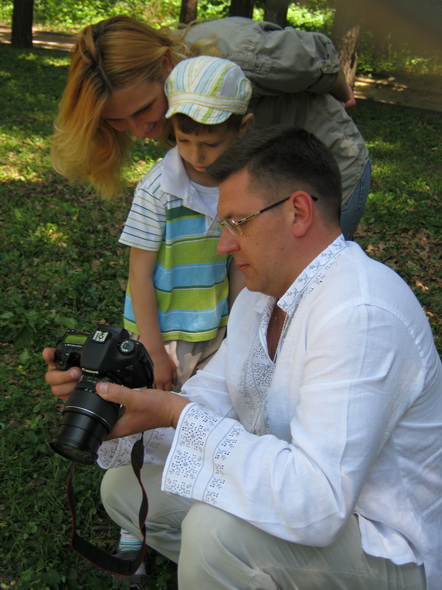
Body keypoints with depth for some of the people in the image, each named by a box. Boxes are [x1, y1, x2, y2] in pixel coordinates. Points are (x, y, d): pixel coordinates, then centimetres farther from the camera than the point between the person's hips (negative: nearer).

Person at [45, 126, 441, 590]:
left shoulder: (361, 314, -29)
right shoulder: (261, 294, 4)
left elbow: (315, 505, -35)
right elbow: (207, 402, 5)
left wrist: (178, 414, -28)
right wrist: (115, 393, -12)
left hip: (383, 548, -8)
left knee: (217, 526, -33)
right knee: (123, 486, 6)